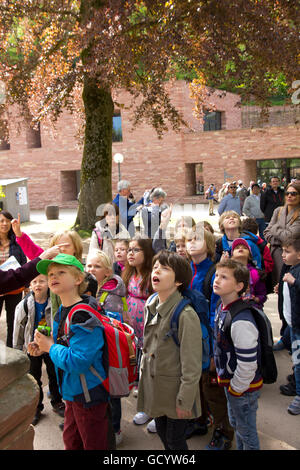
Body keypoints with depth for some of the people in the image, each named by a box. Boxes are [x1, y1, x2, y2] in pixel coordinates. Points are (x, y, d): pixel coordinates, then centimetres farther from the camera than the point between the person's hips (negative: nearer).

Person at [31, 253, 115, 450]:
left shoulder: (84, 316, -26)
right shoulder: (62, 311, 4)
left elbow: (78, 362, -32)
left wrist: (51, 347, -18)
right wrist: (44, 347, 0)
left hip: (90, 396, -9)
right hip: (73, 392, 9)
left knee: (95, 445, 10)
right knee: (71, 442, 26)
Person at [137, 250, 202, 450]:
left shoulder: (186, 315, -24)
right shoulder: (152, 306, 0)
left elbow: (192, 365, -20)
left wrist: (184, 401, -16)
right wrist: (143, 371, 14)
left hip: (175, 388, -7)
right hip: (154, 385, 7)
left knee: (175, 440, 9)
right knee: (162, 433, 22)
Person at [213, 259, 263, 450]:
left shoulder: (241, 321, -31)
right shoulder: (222, 308, -1)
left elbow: (247, 364, -28)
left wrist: (236, 389, -15)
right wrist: (228, 383, 16)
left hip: (243, 387, -9)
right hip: (230, 380, 9)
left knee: (246, 431, 12)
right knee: (235, 423, 26)